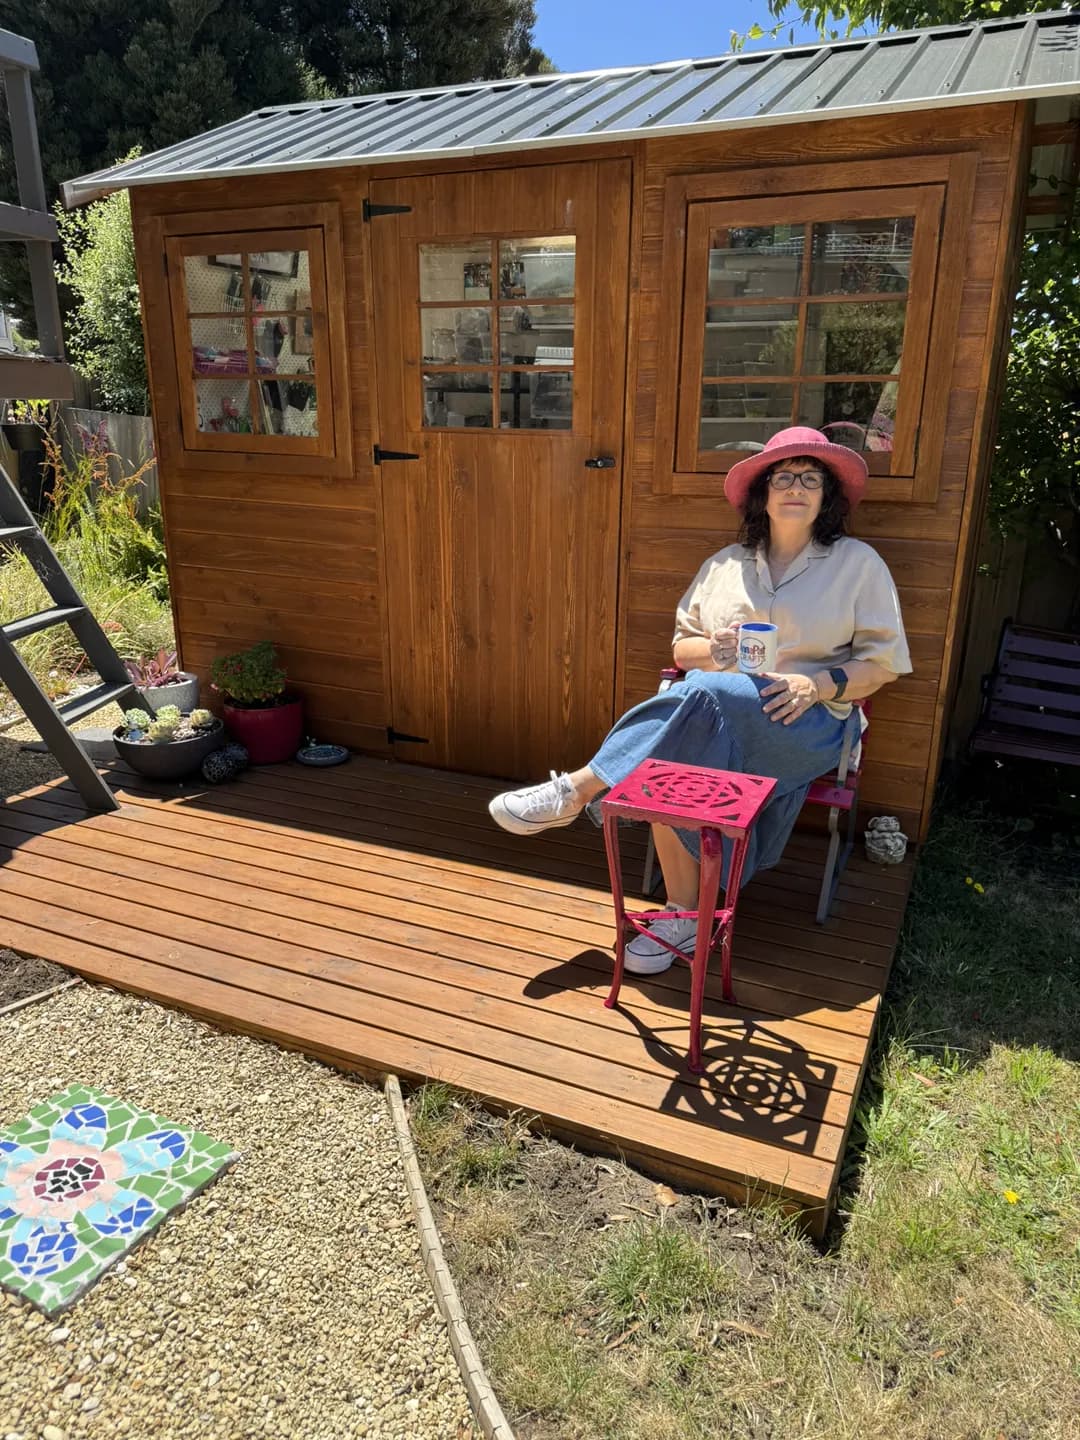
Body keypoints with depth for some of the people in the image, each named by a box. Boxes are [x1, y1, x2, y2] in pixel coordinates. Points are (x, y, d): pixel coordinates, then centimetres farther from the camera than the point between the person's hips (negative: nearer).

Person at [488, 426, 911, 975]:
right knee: (667, 766, -32)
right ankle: (681, 918, -20)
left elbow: (884, 661, 4)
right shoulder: (726, 564, 15)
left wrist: (818, 684, -15)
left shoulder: (858, 563, 6)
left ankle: (578, 789, -28)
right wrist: (710, 650, -9)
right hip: (714, 712, 3)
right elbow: (681, 646, 16)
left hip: (810, 722, -3)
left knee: (704, 696, -35)